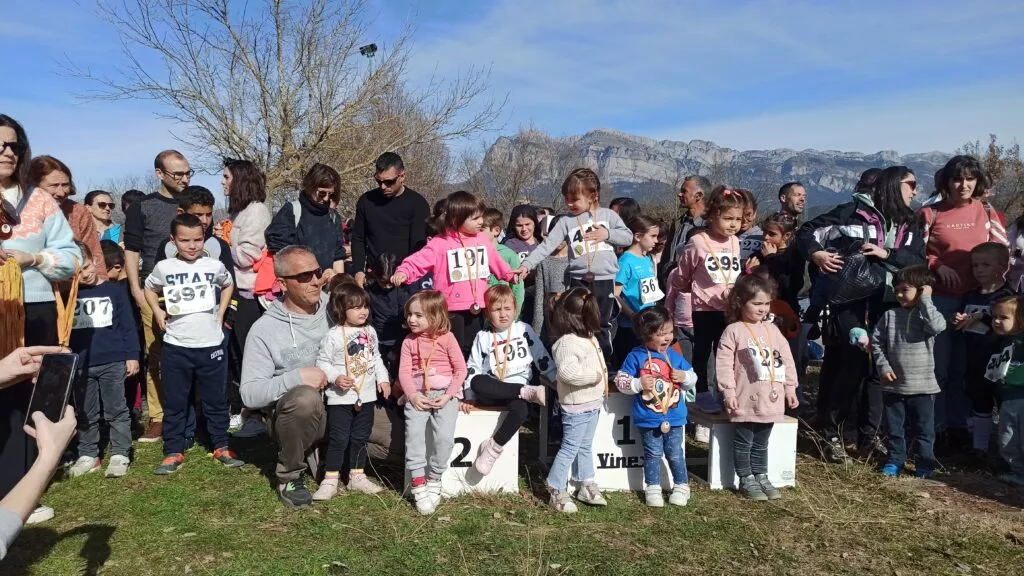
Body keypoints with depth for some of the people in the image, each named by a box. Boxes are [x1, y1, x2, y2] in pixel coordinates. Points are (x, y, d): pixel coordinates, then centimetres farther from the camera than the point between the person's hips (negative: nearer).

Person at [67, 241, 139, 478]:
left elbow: (128, 325, 0)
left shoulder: (115, 290, -1)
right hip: (80, 365, 3)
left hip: (113, 362, -3)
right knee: (85, 414, 12)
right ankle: (88, 455, 23)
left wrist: (132, 355, -5)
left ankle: (120, 455, 7)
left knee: (116, 411, 2)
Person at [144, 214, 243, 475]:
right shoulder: (164, 267, -1)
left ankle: (221, 447, 22)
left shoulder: (214, 266, -1)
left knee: (216, 400, 9)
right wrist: (157, 312, 4)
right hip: (176, 347, 0)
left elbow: (228, 285, 19)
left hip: (211, 345, 0)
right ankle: (173, 452, 17)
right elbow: (149, 288, 18)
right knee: (174, 403, 7)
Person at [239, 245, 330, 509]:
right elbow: (249, 394, -14)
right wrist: (297, 377, -25)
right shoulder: (265, 330, -9)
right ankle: (289, 477, -11)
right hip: (293, 414, -5)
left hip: (341, 404, 5)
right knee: (305, 397, -38)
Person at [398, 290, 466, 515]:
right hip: (418, 395, 2)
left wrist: (448, 396, -10)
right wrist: (413, 395, -12)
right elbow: (404, 372, 3)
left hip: (445, 394, -2)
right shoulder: (409, 342, 8)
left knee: (444, 436, -21)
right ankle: (418, 484, -12)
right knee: (413, 433, -21)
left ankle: (434, 480, -1)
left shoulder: (447, 338, 1)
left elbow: (461, 369, 0)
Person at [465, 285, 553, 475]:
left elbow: (542, 358, 7)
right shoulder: (483, 337, 8)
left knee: (520, 409, -37)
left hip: (517, 391, -1)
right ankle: (529, 392, -31)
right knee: (477, 381, -35)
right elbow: (472, 369, 8)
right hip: (492, 393, 1)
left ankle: (494, 447, -21)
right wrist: (469, 398, -2)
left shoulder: (524, 330, 6)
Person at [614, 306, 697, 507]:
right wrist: (639, 384, -21)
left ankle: (681, 486, 29)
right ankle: (653, 489, 24)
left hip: (674, 417, 2)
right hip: (648, 419, -2)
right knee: (653, 455, 10)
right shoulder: (636, 356, -9)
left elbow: (692, 379, 10)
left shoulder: (674, 355, 2)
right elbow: (620, 380, -7)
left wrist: (684, 376, -11)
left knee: (675, 453, 12)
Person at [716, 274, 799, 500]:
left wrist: (790, 389, 9)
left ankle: (761, 477, 26)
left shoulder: (772, 330, 10)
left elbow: (786, 360, 12)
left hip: (771, 400, 5)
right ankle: (746, 480, 15)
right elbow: (724, 364, -12)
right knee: (743, 442, 4)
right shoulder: (733, 331, -8)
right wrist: (728, 392, -16)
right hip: (746, 401, -5)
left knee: (761, 443, 15)